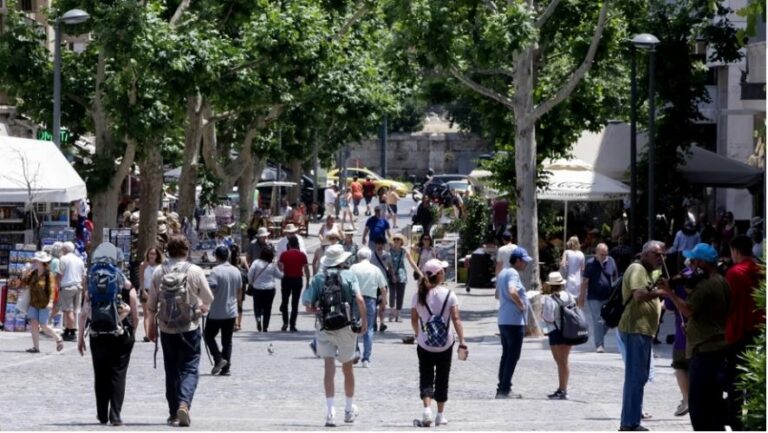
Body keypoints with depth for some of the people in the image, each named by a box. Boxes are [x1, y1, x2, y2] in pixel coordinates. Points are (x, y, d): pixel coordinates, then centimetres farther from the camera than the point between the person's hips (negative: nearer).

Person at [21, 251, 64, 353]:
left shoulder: (49, 275, -10)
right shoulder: (33, 273, 9)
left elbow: (51, 289, -17)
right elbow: (24, 283, 15)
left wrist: (50, 301, -27)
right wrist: (24, 275, -3)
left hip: (44, 305, -6)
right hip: (34, 304, 6)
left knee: (43, 326, -4)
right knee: (34, 324, -3)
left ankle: (58, 339, 17)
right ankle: (36, 347, 0)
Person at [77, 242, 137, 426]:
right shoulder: (127, 286, -2)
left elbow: (84, 314, -4)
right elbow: (135, 316, -1)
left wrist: (80, 338, 3)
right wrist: (132, 334, 13)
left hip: (98, 337, 1)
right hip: (122, 335, -1)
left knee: (100, 375, 12)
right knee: (118, 375, 3)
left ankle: (102, 415, 16)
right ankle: (115, 415, -5)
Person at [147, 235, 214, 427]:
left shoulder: (159, 272, -1)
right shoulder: (195, 271, -8)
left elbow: (152, 303, 4)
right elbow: (208, 299, 1)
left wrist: (152, 325, 17)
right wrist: (202, 308, 23)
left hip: (167, 328, 3)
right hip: (190, 327, -2)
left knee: (171, 371, 12)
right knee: (190, 368, 0)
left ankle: (174, 414, 15)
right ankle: (184, 403, -23)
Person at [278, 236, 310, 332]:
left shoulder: (284, 254, -4)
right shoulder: (302, 255, -2)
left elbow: (279, 266, -9)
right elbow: (306, 269, -4)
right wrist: (307, 281, 2)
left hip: (286, 279, 0)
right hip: (298, 280, 0)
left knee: (284, 301, 14)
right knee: (295, 303, 4)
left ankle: (285, 323, -1)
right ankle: (292, 326, 1)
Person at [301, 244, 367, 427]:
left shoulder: (318, 279, 1)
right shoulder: (349, 276, -3)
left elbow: (308, 306, -3)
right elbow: (359, 300, -15)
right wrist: (364, 319, -3)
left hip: (324, 327, 0)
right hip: (346, 327, 0)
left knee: (329, 367, -4)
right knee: (347, 368, 15)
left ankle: (330, 411, -17)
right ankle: (349, 410, 29)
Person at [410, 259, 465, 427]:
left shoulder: (418, 296, -3)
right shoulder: (448, 294, -8)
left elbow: (414, 320, 3)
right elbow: (456, 319, -12)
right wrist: (462, 342, -11)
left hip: (424, 344, 0)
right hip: (445, 343, 0)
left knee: (426, 378, 4)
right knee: (442, 379, 12)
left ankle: (427, 407, -18)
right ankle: (440, 415, 16)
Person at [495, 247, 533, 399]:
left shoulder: (502, 273, 16)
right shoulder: (513, 274, -14)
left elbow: (498, 295, 28)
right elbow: (512, 292, -32)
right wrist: (521, 305, -17)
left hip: (503, 319, 10)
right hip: (514, 320, -10)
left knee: (506, 354, 15)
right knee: (513, 356, -5)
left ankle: (502, 388, 17)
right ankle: (505, 389, -6)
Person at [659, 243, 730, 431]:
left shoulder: (705, 285, -17)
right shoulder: (722, 283, 13)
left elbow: (688, 310, -23)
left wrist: (670, 293, -17)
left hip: (704, 351, -10)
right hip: (719, 348, 10)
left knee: (698, 404, -6)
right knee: (715, 400, 15)